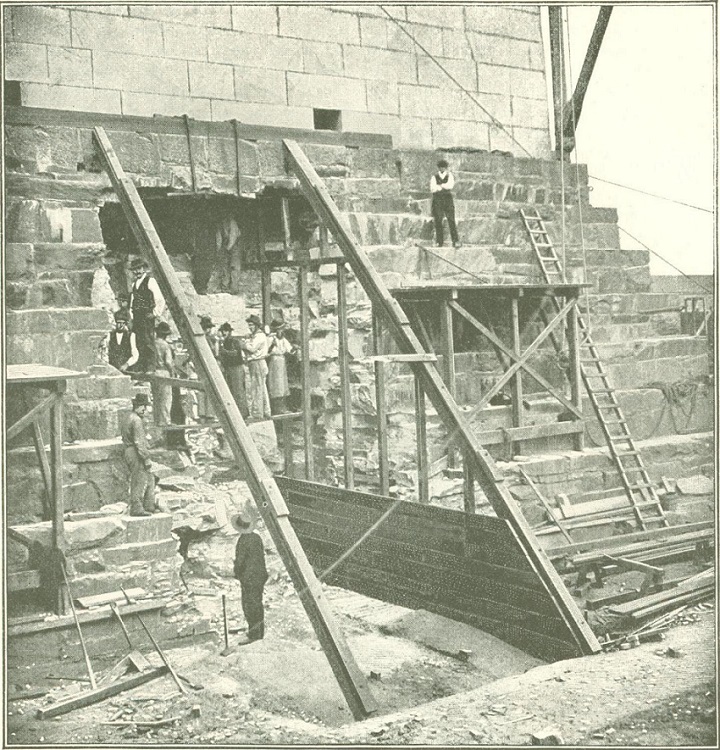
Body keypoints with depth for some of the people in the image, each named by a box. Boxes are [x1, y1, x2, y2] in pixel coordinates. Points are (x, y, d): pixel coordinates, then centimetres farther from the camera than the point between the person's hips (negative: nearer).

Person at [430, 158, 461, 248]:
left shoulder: (450, 176, 10)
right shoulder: (434, 177, 9)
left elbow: (450, 185, -11)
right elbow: (432, 189, -7)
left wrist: (440, 186, -10)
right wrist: (444, 187, -12)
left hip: (448, 200, -1)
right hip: (437, 200, 1)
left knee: (451, 221, -7)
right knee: (438, 222, -2)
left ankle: (455, 242, -9)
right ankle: (439, 242, 2)